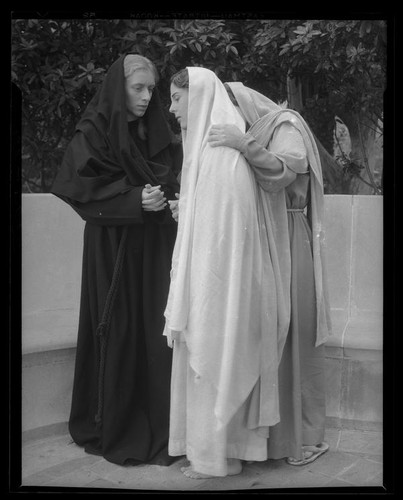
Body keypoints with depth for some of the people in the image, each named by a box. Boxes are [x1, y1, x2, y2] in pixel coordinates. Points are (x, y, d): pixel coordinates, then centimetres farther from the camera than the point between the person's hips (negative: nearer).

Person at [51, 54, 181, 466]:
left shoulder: (156, 133, 13)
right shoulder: (93, 133, -3)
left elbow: (173, 180, 17)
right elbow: (77, 187, -10)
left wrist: (170, 197, -6)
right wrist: (134, 200, -18)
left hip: (154, 249, 5)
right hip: (113, 249, -5)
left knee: (156, 332, 1)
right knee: (119, 334, -2)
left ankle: (158, 426, 13)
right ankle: (114, 430, 14)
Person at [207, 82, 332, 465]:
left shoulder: (286, 126, -1)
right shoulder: (249, 135, 17)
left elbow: (285, 169, -22)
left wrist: (245, 144, -31)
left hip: (289, 246, -5)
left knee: (293, 336, -1)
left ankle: (306, 436, 11)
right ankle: (269, 429, 16)